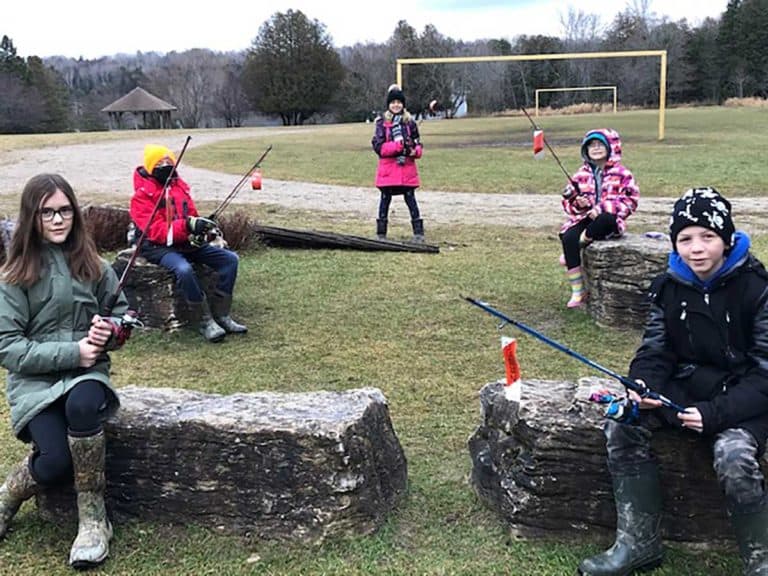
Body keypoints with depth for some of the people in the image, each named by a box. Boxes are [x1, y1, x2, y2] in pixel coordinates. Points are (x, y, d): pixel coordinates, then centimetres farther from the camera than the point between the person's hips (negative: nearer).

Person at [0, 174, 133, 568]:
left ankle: (93, 517, -19)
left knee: (82, 405, -37)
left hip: (86, 373, 2)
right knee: (55, 463, -27)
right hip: (34, 379, -1)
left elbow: (122, 314, 16)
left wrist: (112, 329, -9)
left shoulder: (92, 265, 5)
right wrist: (71, 352, -18)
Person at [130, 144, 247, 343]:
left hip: (186, 242, 7)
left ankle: (221, 315, -10)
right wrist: (187, 225, -32)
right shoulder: (142, 196, -9)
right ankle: (206, 322, -25)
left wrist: (201, 231, -10)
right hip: (158, 247, -7)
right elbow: (155, 230, -19)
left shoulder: (179, 186, 10)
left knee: (230, 259, -9)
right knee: (183, 269, -38)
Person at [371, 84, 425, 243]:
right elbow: (378, 146, -7)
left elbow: (418, 143, 12)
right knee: (385, 199, 6)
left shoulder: (410, 122, 7)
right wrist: (398, 145, -18)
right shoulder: (381, 122, 1)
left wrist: (414, 151, -12)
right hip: (388, 169, -1)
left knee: (410, 199, 0)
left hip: (407, 168, 1)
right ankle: (381, 233, 16)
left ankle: (419, 232, 5)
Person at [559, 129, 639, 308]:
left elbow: (630, 200, -5)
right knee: (568, 237, -29)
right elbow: (567, 200, 12)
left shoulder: (621, 173, 3)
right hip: (584, 218, 3)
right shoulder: (582, 174, 12)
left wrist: (603, 208, -17)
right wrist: (577, 203, -13)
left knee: (606, 219, -41)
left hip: (608, 220, -3)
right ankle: (577, 291, -23)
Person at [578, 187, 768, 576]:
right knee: (622, 424, -17)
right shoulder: (669, 286, 1)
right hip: (686, 387, 5)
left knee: (734, 457, -32)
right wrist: (641, 386, -21)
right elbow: (655, 351, 3)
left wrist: (715, 413, -24)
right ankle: (638, 542, -8)